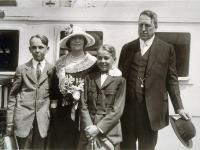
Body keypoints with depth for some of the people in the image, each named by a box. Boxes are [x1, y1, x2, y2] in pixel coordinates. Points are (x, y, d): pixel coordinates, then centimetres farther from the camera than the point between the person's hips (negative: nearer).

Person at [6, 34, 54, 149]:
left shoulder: (53, 70, 3)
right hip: (23, 118, 0)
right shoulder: (22, 69, 5)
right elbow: (13, 96, 5)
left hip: (43, 120, 0)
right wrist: (10, 122, 0)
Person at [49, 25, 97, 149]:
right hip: (63, 111, 2)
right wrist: (54, 103, 3)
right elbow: (55, 85, 11)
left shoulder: (92, 62, 0)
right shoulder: (61, 62, 9)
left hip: (83, 111, -2)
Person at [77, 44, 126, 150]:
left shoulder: (120, 80, -1)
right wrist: (89, 127, -10)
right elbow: (83, 105, 2)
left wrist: (98, 128, -12)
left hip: (109, 131, -2)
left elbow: (117, 110, -6)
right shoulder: (89, 78, 8)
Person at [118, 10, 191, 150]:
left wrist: (179, 107, -4)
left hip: (152, 108, -2)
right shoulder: (127, 48, 9)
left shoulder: (167, 49, 2)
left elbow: (172, 79, 2)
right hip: (127, 106, 2)